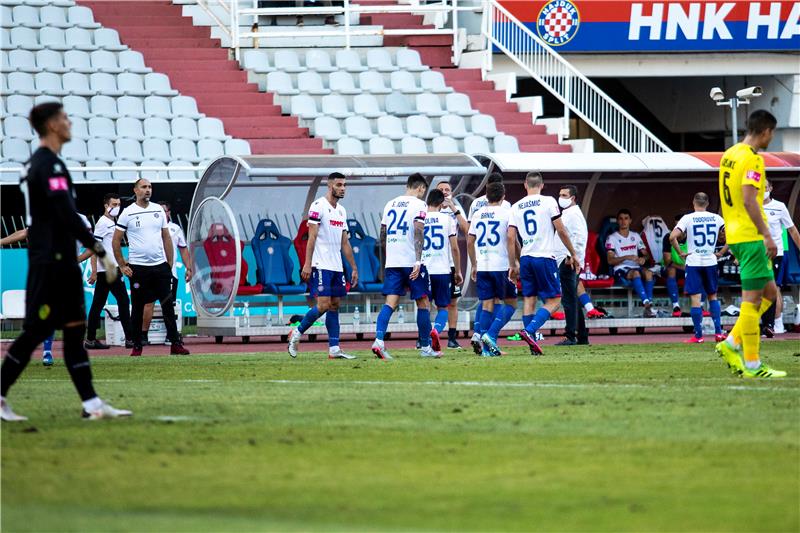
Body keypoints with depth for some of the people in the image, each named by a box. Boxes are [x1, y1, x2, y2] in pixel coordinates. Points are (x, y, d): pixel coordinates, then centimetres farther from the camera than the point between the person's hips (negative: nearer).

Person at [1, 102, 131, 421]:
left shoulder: (37, 164, 17)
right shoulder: (50, 165, -15)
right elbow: (68, 216, -21)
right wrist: (101, 252, -19)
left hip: (61, 263, 10)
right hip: (51, 261, -10)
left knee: (75, 330, 6)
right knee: (36, 331, -5)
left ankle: (91, 404, 3)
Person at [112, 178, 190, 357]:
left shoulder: (159, 210, 9)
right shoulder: (128, 213, -2)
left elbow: (166, 238, 14)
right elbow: (116, 241, 1)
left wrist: (170, 265, 9)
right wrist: (122, 266, -3)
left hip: (160, 266, 3)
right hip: (138, 268, -3)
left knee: (168, 305, -1)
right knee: (137, 308, 3)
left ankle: (175, 344, 0)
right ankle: (137, 346, 10)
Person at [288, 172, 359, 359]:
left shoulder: (341, 211, 17)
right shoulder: (318, 207, -7)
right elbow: (311, 237, -13)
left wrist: (354, 268, 18)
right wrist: (307, 264, -19)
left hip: (337, 267, 8)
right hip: (321, 265, -8)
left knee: (335, 304, 4)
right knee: (323, 305, -13)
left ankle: (334, 349, 3)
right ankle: (297, 333, 4)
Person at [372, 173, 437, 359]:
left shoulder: (390, 204, 15)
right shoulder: (418, 205, -3)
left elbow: (382, 237, 20)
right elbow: (418, 233, -16)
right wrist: (418, 261, -21)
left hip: (392, 262, 5)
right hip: (411, 261, -5)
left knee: (390, 302, -2)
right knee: (423, 302, 8)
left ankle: (378, 340, -23)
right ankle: (425, 347, 14)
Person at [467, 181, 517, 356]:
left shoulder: (477, 214, 10)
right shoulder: (506, 212, -4)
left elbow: (470, 242, 13)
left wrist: (473, 265, 22)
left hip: (482, 266, 4)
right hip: (502, 265, -4)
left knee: (487, 304, 7)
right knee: (510, 303, 6)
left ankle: (486, 348, 3)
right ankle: (491, 335, -13)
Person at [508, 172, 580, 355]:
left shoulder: (516, 207, 8)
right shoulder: (548, 202, -3)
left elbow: (510, 238, 6)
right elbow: (561, 231, -4)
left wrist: (513, 265, 13)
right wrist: (573, 254, 6)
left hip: (525, 258, 4)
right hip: (545, 257, -4)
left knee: (529, 299, 9)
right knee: (553, 301, 0)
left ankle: (533, 345, 6)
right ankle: (529, 331, -19)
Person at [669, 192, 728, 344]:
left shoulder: (688, 218, -5)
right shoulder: (716, 218, 3)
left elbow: (673, 237, -15)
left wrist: (681, 252, -3)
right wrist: (721, 253, 7)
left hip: (693, 263, -3)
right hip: (710, 262, 3)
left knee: (695, 298, -1)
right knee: (712, 296, 15)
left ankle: (698, 335, -1)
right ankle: (718, 332, 10)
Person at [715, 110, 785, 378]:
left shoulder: (729, 155, 14)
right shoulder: (752, 159, -15)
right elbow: (748, 200, -23)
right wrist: (767, 235, -22)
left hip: (734, 234, 9)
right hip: (751, 236, -9)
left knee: (769, 291, 15)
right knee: (753, 297, -5)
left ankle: (732, 343, 10)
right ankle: (752, 365, -3)